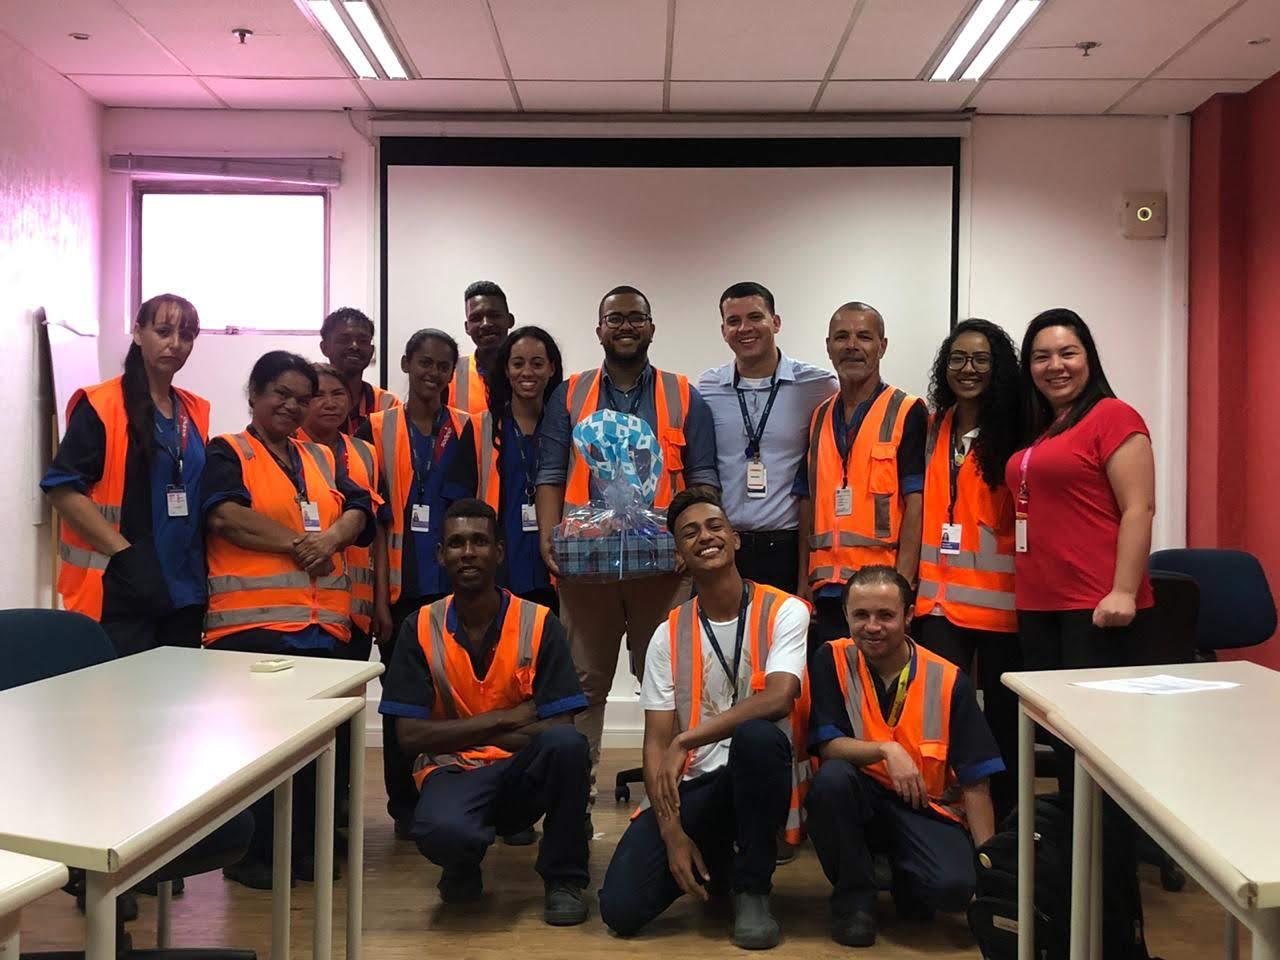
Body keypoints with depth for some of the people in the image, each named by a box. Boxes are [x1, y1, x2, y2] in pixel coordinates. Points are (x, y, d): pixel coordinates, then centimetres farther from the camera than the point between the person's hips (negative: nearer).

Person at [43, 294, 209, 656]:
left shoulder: (194, 412, 12)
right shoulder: (99, 406, -6)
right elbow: (61, 489, -13)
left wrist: (203, 565, 10)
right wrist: (125, 554, -18)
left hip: (184, 591, 6)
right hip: (119, 591, -6)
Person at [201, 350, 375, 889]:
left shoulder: (323, 459, 21)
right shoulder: (226, 453, 4)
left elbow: (358, 511, 8)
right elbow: (226, 515, -13)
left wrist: (331, 538, -13)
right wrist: (299, 544, -11)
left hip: (323, 622, 6)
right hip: (250, 621, -5)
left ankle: (304, 844, 20)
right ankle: (250, 851, 12)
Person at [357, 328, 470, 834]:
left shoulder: (465, 430, 8)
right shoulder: (379, 429, 3)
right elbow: (378, 516, 0)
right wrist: (380, 594, -5)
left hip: (454, 583, 1)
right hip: (401, 586, -1)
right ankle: (405, 804, 18)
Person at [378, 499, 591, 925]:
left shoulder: (538, 624, -5)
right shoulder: (420, 629, -2)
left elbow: (560, 726, -12)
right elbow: (410, 735, -7)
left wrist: (460, 733, -15)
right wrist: (503, 719, -14)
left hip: (522, 773, 1)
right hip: (452, 772, -1)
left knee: (567, 744, -34)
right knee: (440, 832, -37)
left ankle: (563, 877, -8)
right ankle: (464, 865, 4)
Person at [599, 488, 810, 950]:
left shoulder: (785, 611, -6)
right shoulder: (668, 635, 3)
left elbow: (778, 699, -24)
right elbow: (656, 742, -1)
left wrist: (685, 741, -24)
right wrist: (672, 832, -14)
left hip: (759, 776, -3)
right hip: (691, 788, 3)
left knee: (756, 734, -39)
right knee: (621, 907, -16)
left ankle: (752, 888, -14)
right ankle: (716, 858, 16)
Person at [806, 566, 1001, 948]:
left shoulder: (948, 680, -7)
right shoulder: (832, 661, -6)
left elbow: (974, 783, -5)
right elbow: (828, 745, -12)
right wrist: (886, 750, -30)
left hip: (928, 808, 0)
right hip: (861, 799, 1)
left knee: (955, 886, -29)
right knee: (832, 778, -33)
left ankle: (907, 875, 11)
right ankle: (854, 896, -7)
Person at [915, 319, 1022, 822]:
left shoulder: (1014, 430, -2)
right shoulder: (932, 428, 12)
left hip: (998, 591, -3)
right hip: (939, 591, 3)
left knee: (1002, 708, 8)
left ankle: (1001, 821, 22)